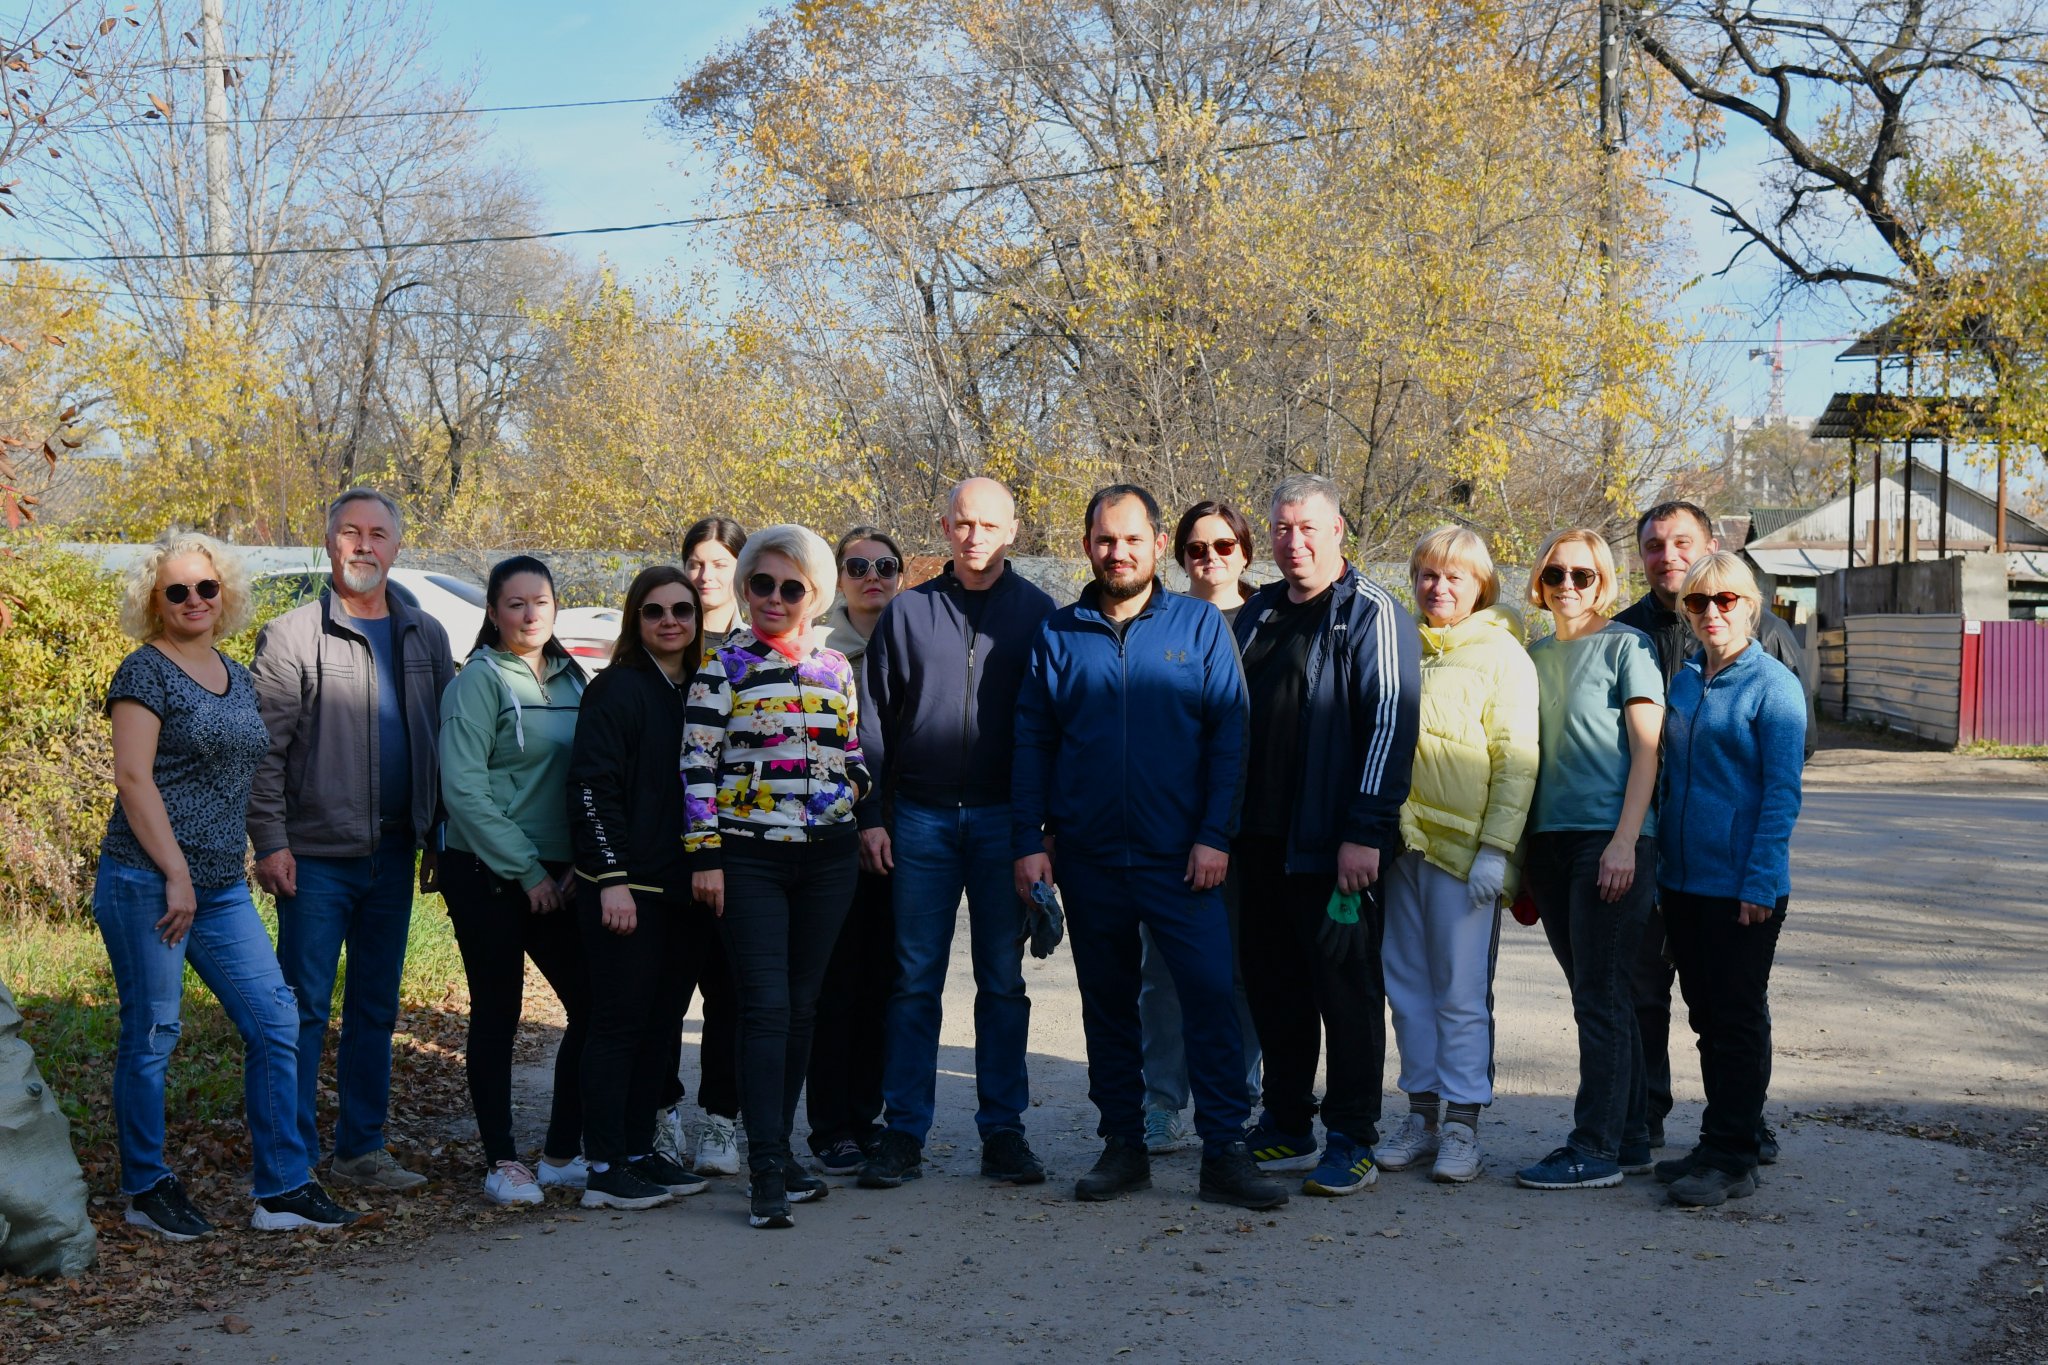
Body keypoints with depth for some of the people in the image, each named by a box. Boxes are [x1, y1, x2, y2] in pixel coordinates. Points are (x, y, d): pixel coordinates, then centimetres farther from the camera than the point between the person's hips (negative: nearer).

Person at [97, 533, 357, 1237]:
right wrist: (177, 875, -16)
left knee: (276, 1022, 1)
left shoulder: (240, 678, 16)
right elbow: (133, 779, -12)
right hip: (146, 881, -7)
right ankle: (147, 1189, 16)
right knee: (151, 1034, 1)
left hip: (223, 888, 7)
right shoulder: (145, 671, -5)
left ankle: (283, 1190, 8)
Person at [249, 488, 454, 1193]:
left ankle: (361, 1149, 20)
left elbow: (444, 740, 11)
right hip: (316, 854, -5)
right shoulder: (292, 637, -3)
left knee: (376, 1008, 11)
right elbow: (263, 750, -6)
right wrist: (270, 842, -12)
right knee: (305, 1008, -2)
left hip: (393, 853, 5)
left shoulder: (426, 637, 10)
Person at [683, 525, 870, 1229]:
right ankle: (768, 1170, -8)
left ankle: (777, 1149, 21)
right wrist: (704, 853, -9)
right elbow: (697, 763, -4)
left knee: (803, 1007, 9)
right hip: (749, 857, -4)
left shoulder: (835, 667, 11)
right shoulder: (722, 664, -1)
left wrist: (861, 803, 6)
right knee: (766, 1007, -10)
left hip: (829, 856, 4)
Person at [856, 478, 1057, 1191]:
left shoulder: (1037, 613, 3)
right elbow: (874, 719, 7)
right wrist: (871, 816, 0)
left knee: (1002, 978, 6)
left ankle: (1002, 1129, 13)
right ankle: (904, 1131, 8)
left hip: (1003, 818, -1)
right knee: (914, 978, 2)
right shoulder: (908, 612, 6)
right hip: (920, 817, 1)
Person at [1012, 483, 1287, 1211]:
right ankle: (1123, 1145, 20)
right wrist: (1029, 842, -1)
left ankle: (1224, 1152, -1)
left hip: (1179, 856, -2)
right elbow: (1031, 745, 7)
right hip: (1088, 858, 2)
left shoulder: (1201, 625, 2)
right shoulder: (1058, 634, 7)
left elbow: (1228, 735, -1)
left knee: (1212, 995, -8)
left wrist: (1214, 836, -9)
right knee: (1107, 1006, 10)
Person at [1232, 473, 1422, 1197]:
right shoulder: (1258, 613, 15)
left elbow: (1390, 723, -13)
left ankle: (1351, 1143, 8)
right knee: (1272, 986, 12)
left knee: (1345, 987, 0)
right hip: (1260, 839, 7)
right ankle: (1285, 1130, 23)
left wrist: (1365, 831, -19)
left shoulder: (1372, 613, -6)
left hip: (1333, 844, -7)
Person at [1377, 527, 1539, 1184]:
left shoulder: (1501, 654, -3)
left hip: (1464, 849, -5)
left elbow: (1517, 761, -7)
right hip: (1403, 842, 6)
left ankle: (1462, 1123, 6)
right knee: (1409, 986, 9)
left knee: (1462, 992, -2)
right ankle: (1423, 1113, 19)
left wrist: (1495, 850, -14)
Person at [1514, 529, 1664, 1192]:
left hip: (1610, 837, -6)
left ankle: (1596, 1149, 0)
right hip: (1550, 839, 7)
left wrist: (1625, 842, -16)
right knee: (1599, 995, 11)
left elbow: (1646, 751, -8)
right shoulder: (1536, 654, 15)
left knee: (1599, 996, -5)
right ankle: (1631, 1139, 19)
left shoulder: (1627, 646, -3)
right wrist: (1522, 850, 16)